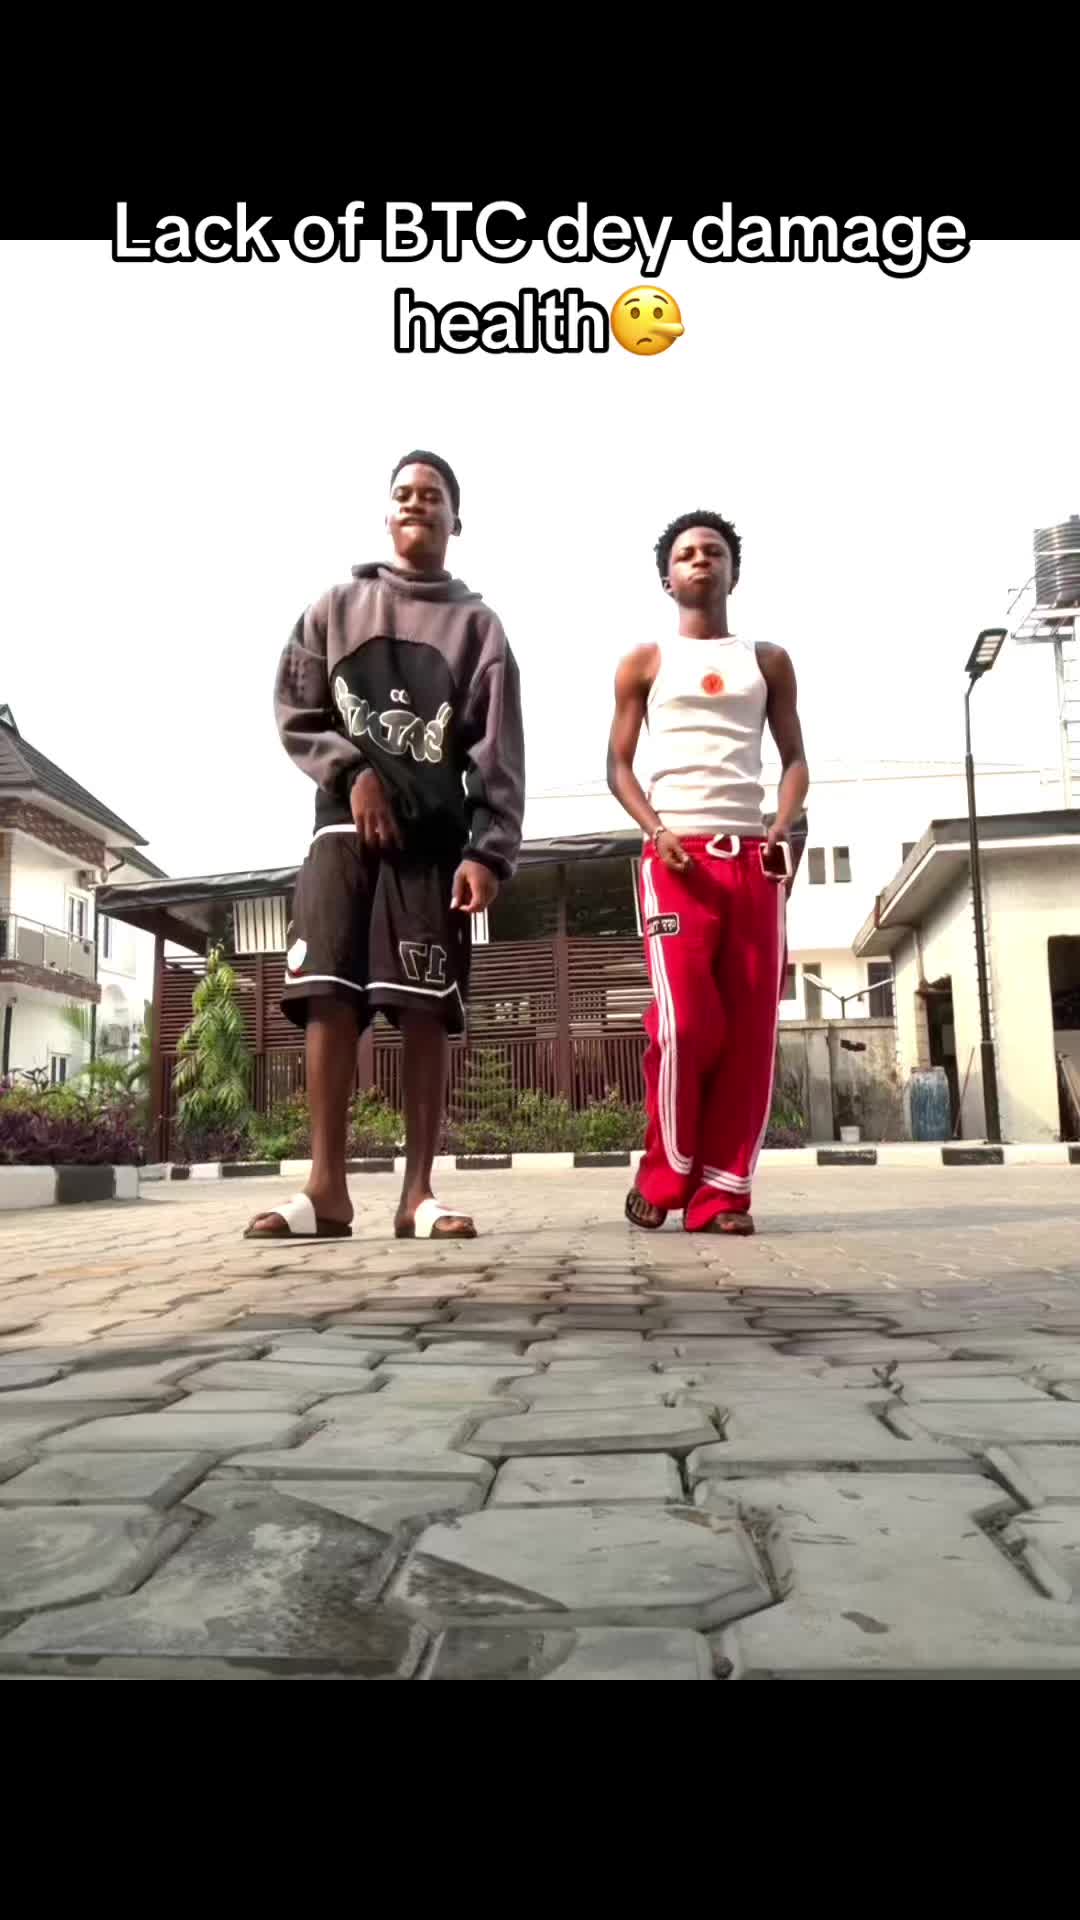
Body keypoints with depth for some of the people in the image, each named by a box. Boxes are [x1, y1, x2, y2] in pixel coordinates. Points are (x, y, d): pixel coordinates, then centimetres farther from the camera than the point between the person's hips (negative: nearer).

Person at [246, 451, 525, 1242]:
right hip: (345, 825, 1)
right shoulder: (336, 607, 16)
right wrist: (352, 770, -7)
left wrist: (490, 851, -10)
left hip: (436, 835, -1)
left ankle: (419, 1192, -2)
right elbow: (294, 715, 11)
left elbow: (498, 753, 1)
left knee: (427, 1010, -5)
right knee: (328, 995, -9)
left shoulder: (476, 622, 11)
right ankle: (327, 1188, -5)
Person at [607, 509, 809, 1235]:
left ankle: (722, 1192, 3)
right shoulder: (646, 663, 13)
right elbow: (619, 765, 8)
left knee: (751, 1030, -4)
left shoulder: (768, 662, 18)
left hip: (755, 859, 3)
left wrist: (783, 829, -5)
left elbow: (795, 758, 14)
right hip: (677, 858, -2)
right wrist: (656, 830, -9)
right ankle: (664, 1176, 4)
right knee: (687, 1021, -14)